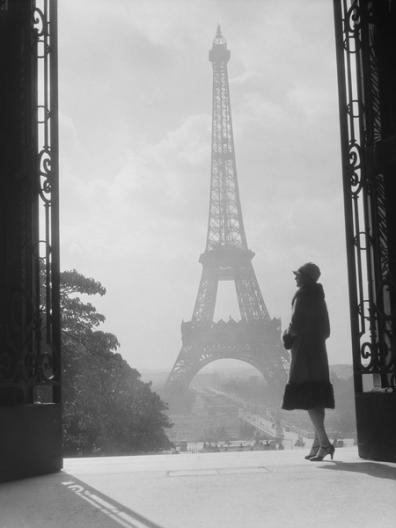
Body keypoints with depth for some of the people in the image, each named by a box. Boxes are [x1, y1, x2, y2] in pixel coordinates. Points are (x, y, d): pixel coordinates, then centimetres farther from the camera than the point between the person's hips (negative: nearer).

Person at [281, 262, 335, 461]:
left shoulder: (302, 294, -10)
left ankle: (324, 442, -19)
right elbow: (326, 330, 19)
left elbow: (296, 324, -17)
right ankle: (318, 444, 12)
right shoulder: (318, 296, 16)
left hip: (303, 351, -9)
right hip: (318, 350, 9)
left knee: (307, 398, -11)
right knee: (317, 398, 9)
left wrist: (287, 335, 2)